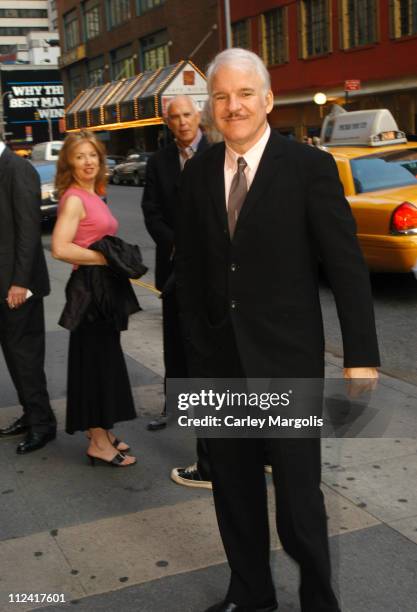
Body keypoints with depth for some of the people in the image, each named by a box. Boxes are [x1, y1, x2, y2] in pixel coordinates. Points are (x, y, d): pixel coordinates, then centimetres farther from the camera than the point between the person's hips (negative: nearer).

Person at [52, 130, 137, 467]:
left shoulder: (94, 196, 13)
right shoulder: (74, 199, -14)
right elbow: (60, 248, -25)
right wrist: (105, 258, -20)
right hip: (88, 286, -9)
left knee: (105, 359, 14)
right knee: (94, 360, -3)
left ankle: (103, 432, 26)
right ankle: (98, 443, 7)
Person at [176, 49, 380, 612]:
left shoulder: (310, 167, -8)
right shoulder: (198, 173, 5)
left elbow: (347, 265, -8)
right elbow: (189, 268, 10)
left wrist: (361, 355, -9)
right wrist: (195, 346, 10)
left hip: (286, 360, -4)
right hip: (219, 361, 5)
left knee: (298, 495, 4)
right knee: (233, 488, 16)